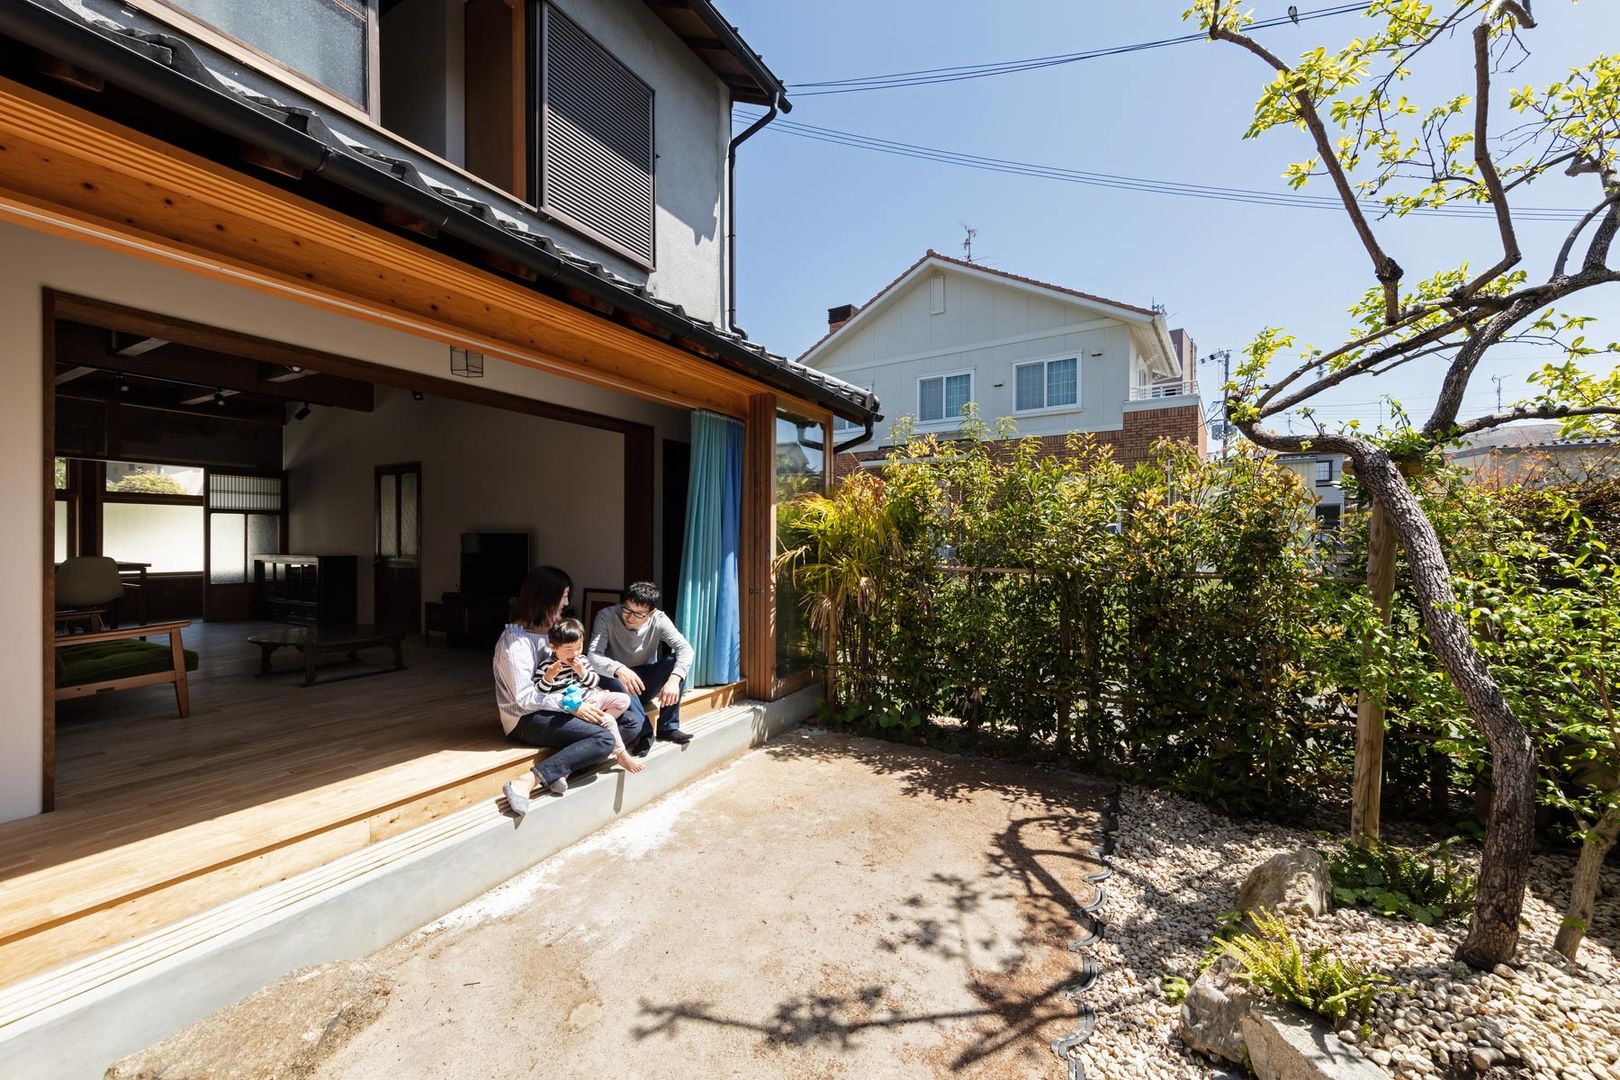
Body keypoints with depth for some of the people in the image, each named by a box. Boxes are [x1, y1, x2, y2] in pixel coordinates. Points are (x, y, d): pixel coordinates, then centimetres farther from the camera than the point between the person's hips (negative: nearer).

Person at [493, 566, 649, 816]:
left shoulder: (550, 629, 11)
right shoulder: (514, 640, -14)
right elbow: (525, 698, -18)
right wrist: (572, 706, -21)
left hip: (554, 708, 8)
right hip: (527, 719, -8)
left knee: (633, 722, -8)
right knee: (604, 739, -28)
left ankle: (563, 766, -20)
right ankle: (526, 784, -30)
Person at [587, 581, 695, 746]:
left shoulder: (658, 619, -13)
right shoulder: (606, 616, -17)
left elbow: (685, 648, -24)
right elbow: (593, 655, -28)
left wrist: (674, 679, -43)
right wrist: (618, 669, -50)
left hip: (646, 681, 2)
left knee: (678, 660, -24)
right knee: (622, 684, -37)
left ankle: (668, 726, -15)